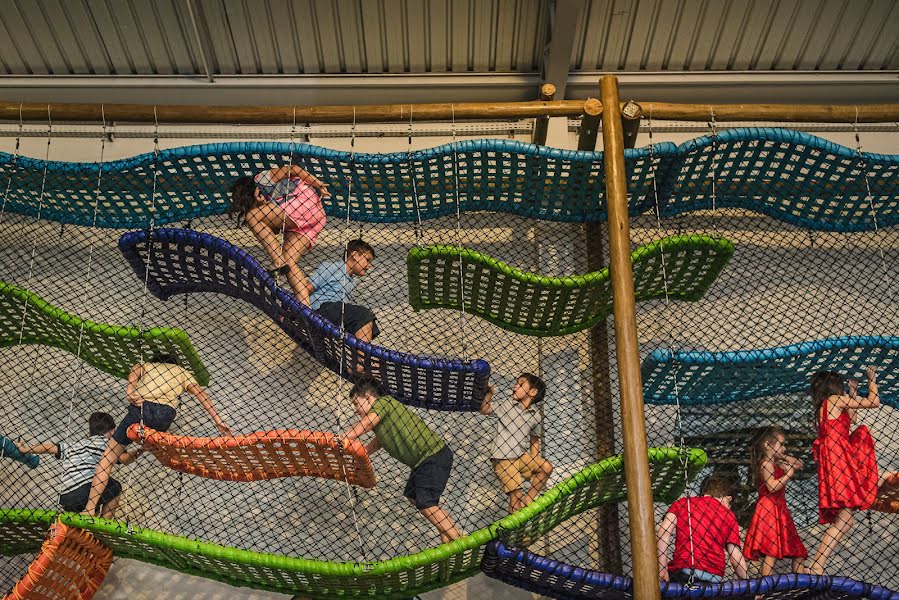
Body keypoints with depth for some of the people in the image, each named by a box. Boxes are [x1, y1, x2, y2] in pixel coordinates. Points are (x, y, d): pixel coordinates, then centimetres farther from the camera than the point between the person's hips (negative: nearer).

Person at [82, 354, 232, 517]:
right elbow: (202, 396, 20)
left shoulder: (144, 366, 33)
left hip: (141, 408, -1)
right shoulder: (182, 372, 33)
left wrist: (130, 392, -9)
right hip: (166, 414, 1)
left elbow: (134, 372, 8)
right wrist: (218, 422, 13)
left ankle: (90, 508, -5)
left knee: (108, 458, 3)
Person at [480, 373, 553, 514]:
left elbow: (534, 441, 13)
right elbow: (484, 410, 6)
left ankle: (528, 499, -2)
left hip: (522, 456, 3)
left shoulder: (536, 417, 4)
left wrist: (533, 462, 2)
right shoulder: (508, 405, 2)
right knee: (516, 494, -10)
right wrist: (488, 393, -10)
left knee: (546, 467, -18)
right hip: (503, 460, -3)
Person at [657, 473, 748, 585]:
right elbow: (736, 559, 12)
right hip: (713, 578, 0)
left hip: (680, 573, 0)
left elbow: (664, 531, 1)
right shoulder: (728, 515, 18)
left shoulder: (681, 503, 18)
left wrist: (662, 567, -2)